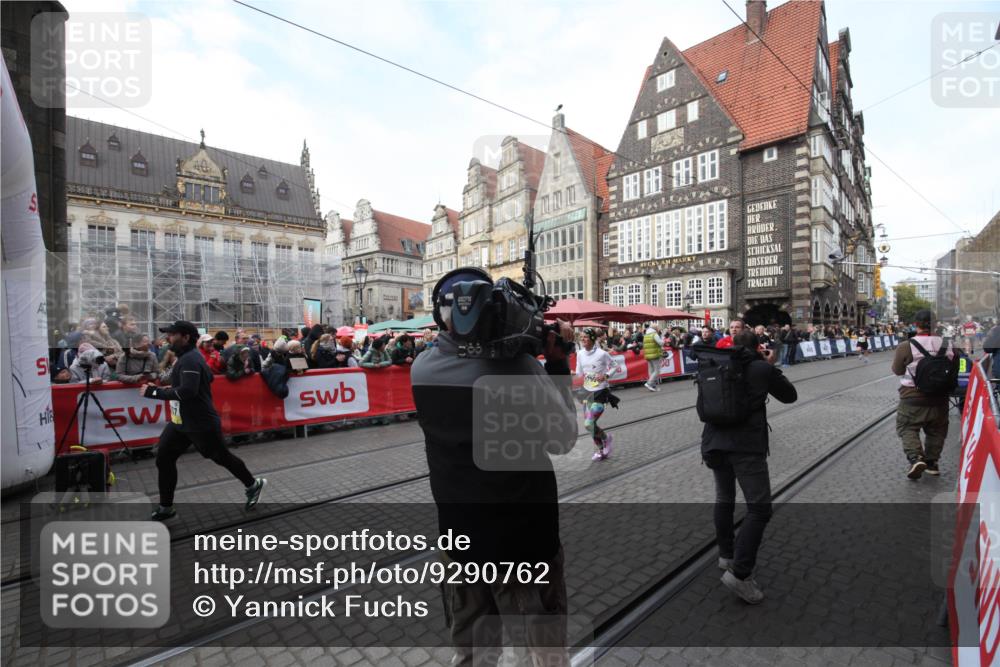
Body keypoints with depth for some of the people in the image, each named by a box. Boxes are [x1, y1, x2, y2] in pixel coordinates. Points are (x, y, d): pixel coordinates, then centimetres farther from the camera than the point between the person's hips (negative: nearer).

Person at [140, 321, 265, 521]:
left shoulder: (191, 360, -23)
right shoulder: (188, 357, 10)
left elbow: (187, 391, -33)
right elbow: (208, 378, 21)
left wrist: (155, 392, -26)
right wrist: (172, 388, 17)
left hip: (201, 423, -10)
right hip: (181, 422, 10)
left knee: (221, 457, 6)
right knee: (164, 459, 6)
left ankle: (253, 485, 26)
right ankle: (166, 507, 20)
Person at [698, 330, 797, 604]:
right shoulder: (762, 368, 1)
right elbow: (790, 396, 14)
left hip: (715, 441, 5)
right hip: (747, 445, -5)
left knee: (724, 499, 22)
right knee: (759, 509, 0)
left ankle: (726, 554, 34)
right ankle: (739, 573, -6)